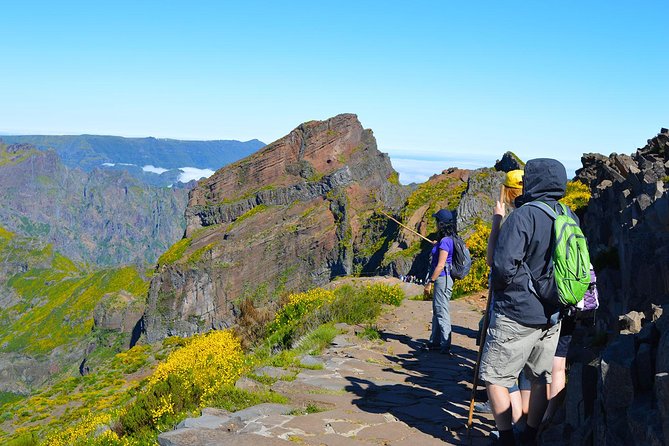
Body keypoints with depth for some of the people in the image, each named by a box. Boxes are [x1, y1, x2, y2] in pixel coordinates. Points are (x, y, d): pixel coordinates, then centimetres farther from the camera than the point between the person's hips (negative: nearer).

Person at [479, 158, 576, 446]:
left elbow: (504, 266, -23)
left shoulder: (524, 215, -17)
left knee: (495, 377, 6)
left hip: (517, 314, -7)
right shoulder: (571, 218, 5)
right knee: (541, 378, 18)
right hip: (552, 315, 7)